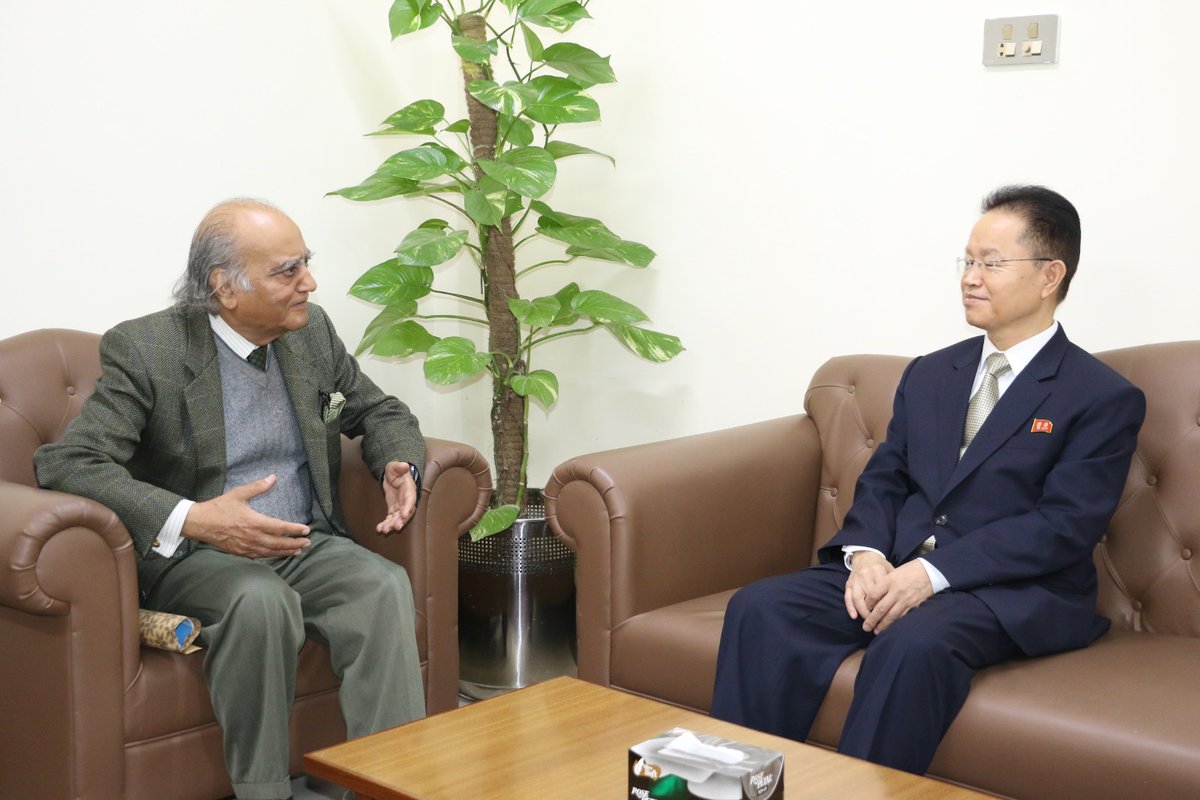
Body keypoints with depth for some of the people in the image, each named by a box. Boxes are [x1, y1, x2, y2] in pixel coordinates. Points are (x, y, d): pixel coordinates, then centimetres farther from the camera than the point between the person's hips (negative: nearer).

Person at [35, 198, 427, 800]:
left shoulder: (313, 332, 6)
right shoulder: (145, 349, -11)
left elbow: (382, 412, 19)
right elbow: (65, 461, -19)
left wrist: (399, 467, -7)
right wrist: (191, 519, -33)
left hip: (308, 546, 4)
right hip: (194, 557, -4)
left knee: (384, 585, -26)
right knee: (261, 599, -36)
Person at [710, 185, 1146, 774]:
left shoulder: (1106, 400, 0)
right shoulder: (928, 374, 19)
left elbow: (1063, 527, -10)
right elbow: (882, 481, 16)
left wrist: (933, 572, -19)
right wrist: (866, 553, -7)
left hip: (1009, 591, -5)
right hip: (891, 570, 5)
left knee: (913, 643, -38)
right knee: (759, 609, -20)